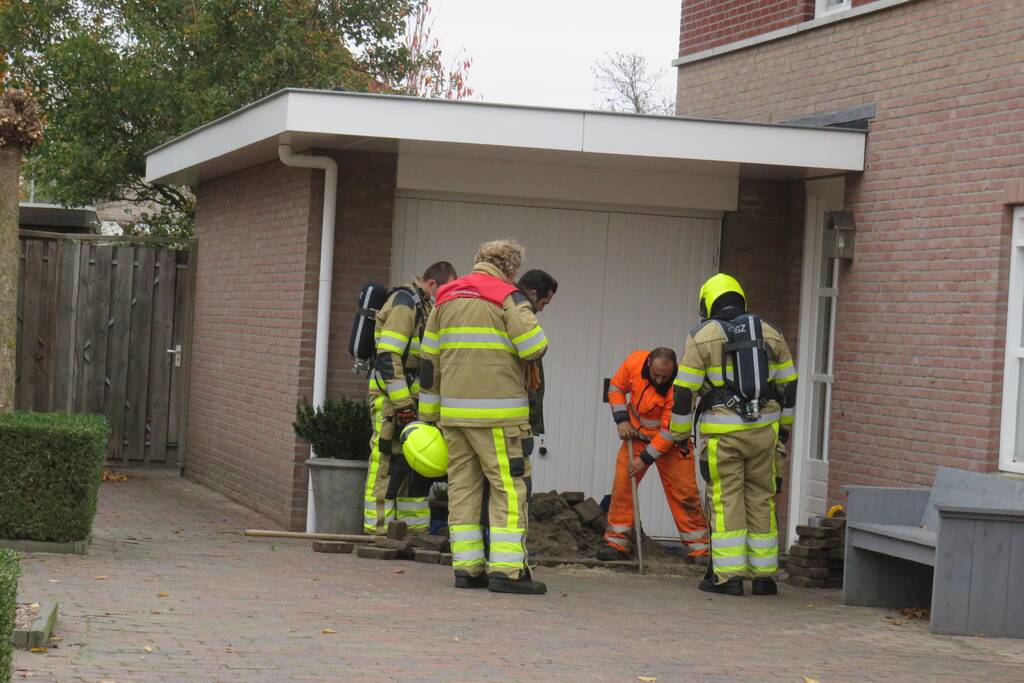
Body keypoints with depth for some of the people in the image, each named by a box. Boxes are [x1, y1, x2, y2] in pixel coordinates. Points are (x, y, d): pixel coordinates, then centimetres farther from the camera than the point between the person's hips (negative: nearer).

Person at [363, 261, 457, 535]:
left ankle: (416, 529, 18)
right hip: (392, 399, -10)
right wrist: (404, 406, -23)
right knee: (389, 466, -9)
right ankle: (378, 531, -7)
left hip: (411, 400, 10)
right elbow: (388, 358, -21)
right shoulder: (405, 304, -13)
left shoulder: (425, 307, 18)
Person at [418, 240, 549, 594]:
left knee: (462, 486, 9)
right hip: (496, 413, -6)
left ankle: (467, 566, 9)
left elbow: (429, 360, 17)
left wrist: (428, 414, 21)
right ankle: (506, 570, -9)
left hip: (454, 412, 6)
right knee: (509, 488, -3)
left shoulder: (445, 298, 16)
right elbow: (534, 347, -13)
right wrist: (533, 328, 10)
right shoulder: (508, 298, -5)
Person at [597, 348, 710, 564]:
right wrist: (621, 420, -10)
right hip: (637, 435, 4)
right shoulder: (634, 362, -19)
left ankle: (699, 548, 5)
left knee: (683, 492, -4)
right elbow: (616, 388, 1)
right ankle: (617, 542, 4)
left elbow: (669, 432, -26)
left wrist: (646, 458, -22)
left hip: (671, 443, -4)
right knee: (622, 485, -4)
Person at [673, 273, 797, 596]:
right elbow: (788, 385, 13)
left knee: (726, 501, 0)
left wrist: (680, 434, 5)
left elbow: (685, 390, -4)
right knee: (761, 500, 9)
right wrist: (784, 427, 23)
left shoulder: (702, 336, -1)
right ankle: (764, 575, 10)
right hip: (763, 429, 3)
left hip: (722, 433, -3)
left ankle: (728, 575, -4)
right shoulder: (770, 333, 9)